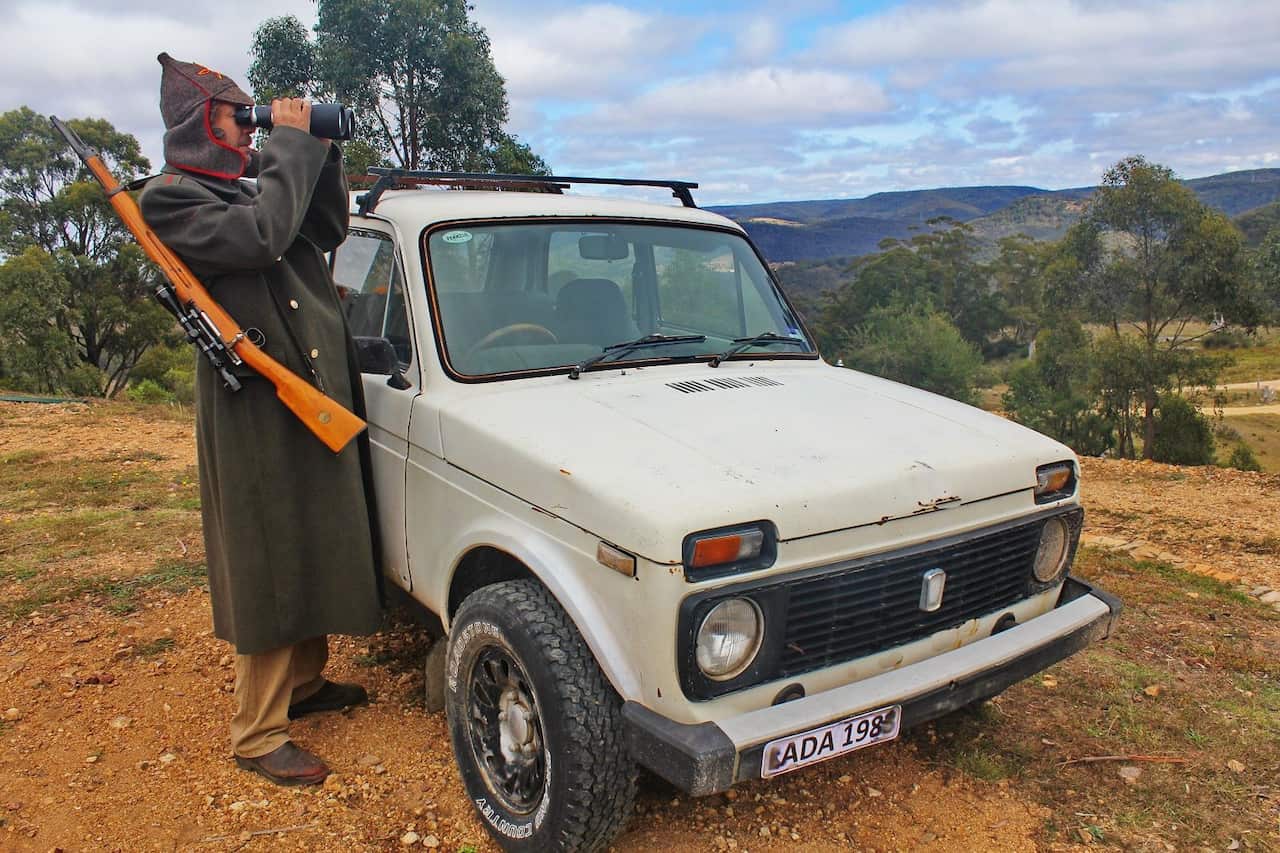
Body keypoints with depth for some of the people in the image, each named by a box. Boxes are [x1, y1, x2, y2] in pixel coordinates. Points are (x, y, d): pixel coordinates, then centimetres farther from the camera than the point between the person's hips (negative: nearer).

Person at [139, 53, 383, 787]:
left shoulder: (247, 192, 18)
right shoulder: (170, 200, -8)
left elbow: (326, 234, 19)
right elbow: (257, 237, -24)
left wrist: (322, 157, 7)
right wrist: (290, 145, -15)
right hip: (258, 416, -9)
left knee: (317, 554, 17)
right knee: (269, 571, -3)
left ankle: (305, 683, 34)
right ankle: (258, 735, 9)